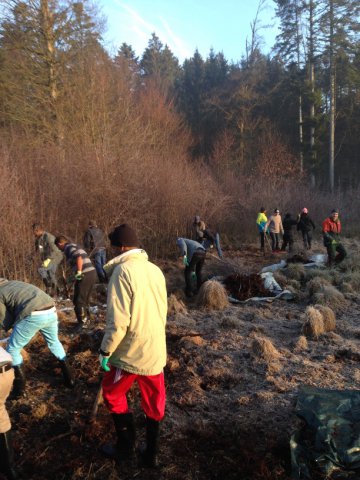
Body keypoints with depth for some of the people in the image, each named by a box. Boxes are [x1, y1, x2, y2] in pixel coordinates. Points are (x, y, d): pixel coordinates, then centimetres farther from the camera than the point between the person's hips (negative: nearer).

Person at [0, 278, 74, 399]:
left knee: (12, 349, 16)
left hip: (34, 316, -7)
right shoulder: (13, 283, 31)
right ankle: (69, 377, 36)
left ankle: (19, 387, 21)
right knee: (54, 342, 31)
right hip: (51, 311, 7)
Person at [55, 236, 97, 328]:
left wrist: (79, 272, -17)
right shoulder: (74, 246, 23)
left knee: (78, 301, 1)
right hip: (92, 273, 9)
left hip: (85, 275, -9)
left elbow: (79, 258, -22)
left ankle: (83, 324, 6)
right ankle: (86, 320, 31)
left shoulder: (68, 247, -5)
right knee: (85, 300, 21)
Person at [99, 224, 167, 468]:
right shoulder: (155, 270, 4)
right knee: (155, 403, 18)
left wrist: (106, 350, -9)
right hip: (156, 350, 6)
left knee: (113, 394, 19)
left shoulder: (123, 270, -18)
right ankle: (151, 454, 32)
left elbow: (118, 320, -21)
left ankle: (126, 447, 30)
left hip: (131, 351, -6)